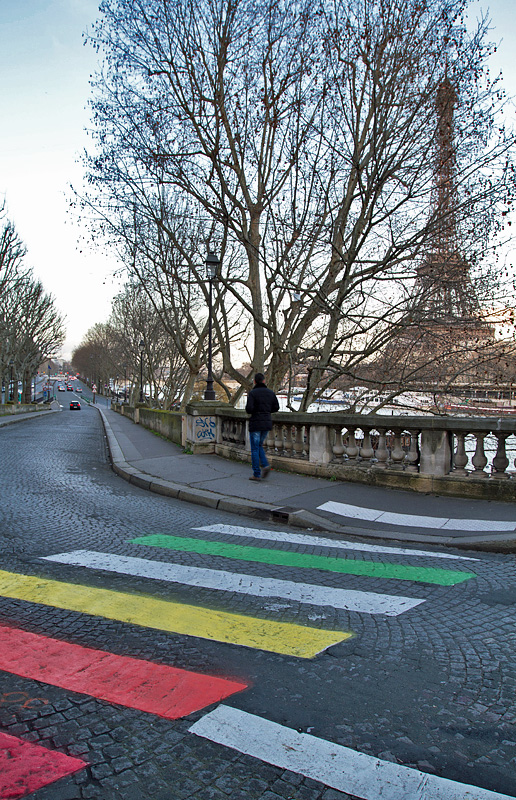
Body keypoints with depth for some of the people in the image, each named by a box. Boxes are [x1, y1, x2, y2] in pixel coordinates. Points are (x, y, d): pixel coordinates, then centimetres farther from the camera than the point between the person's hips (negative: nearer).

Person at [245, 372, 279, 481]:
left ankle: (256, 474, 5)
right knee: (259, 445, 22)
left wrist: (252, 411, 4)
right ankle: (265, 465, 2)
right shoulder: (270, 392, 5)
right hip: (267, 422, 5)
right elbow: (276, 407, 7)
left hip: (256, 423, -5)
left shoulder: (252, 393, -10)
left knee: (255, 449, 4)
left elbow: (249, 409, -18)